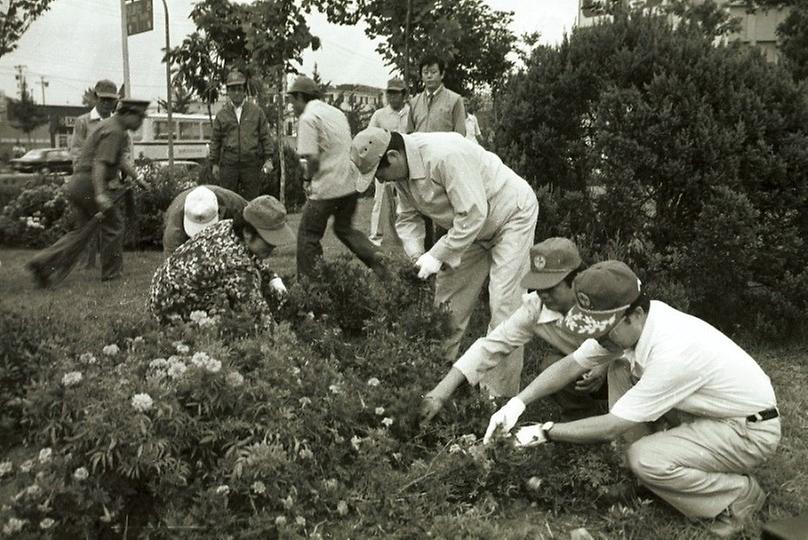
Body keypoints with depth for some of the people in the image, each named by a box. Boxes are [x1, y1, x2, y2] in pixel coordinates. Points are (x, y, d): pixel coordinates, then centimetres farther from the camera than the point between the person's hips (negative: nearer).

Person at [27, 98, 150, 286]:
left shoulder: (114, 127, 18)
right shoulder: (114, 131, -14)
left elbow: (119, 161, 27)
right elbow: (99, 163, -24)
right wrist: (100, 194, -31)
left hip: (76, 185, 10)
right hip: (89, 184, -10)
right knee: (113, 226, 4)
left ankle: (42, 262, 6)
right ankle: (111, 274, 13)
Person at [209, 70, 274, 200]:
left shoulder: (256, 111, 7)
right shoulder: (221, 114, 8)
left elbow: (265, 136, 6)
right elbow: (215, 140, 10)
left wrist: (268, 159, -1)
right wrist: (215, 164, 6)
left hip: (251, 164, 0)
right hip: (228, 165, 1)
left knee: (251, 199, 3)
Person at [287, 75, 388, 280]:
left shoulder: (308, 118, -10)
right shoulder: (337, 112, 15)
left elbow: (312, 157, -20)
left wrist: (307, 179, -1)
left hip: (327, 187, -8)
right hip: (352, 182, 8)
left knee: (308, 236, 6)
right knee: (344, 228, 24)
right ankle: (373, 256, 6)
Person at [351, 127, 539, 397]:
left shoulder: (445, 155, -36)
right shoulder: (400, 170, -8)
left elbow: (472, 215, -34)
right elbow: (407, 218, 2)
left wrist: (438, 256, -28)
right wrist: (417, 257, -14)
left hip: (511, 215, -8)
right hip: (472, 224, 9)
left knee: (503, 304, -13)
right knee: (448, 297, 10)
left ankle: (499, 390, -3)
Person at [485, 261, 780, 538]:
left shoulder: (671, 351, -35)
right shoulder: (627, 323, -12)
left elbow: (610, 428, -27)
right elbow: (571, 365, -2)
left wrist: (545, 431, -17)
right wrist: (518, 401, -12)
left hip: (750, 429, -8)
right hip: (708, 410, 8)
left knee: (644, 459, -26)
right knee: (620, 372, -1)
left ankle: (740, 495, -2)